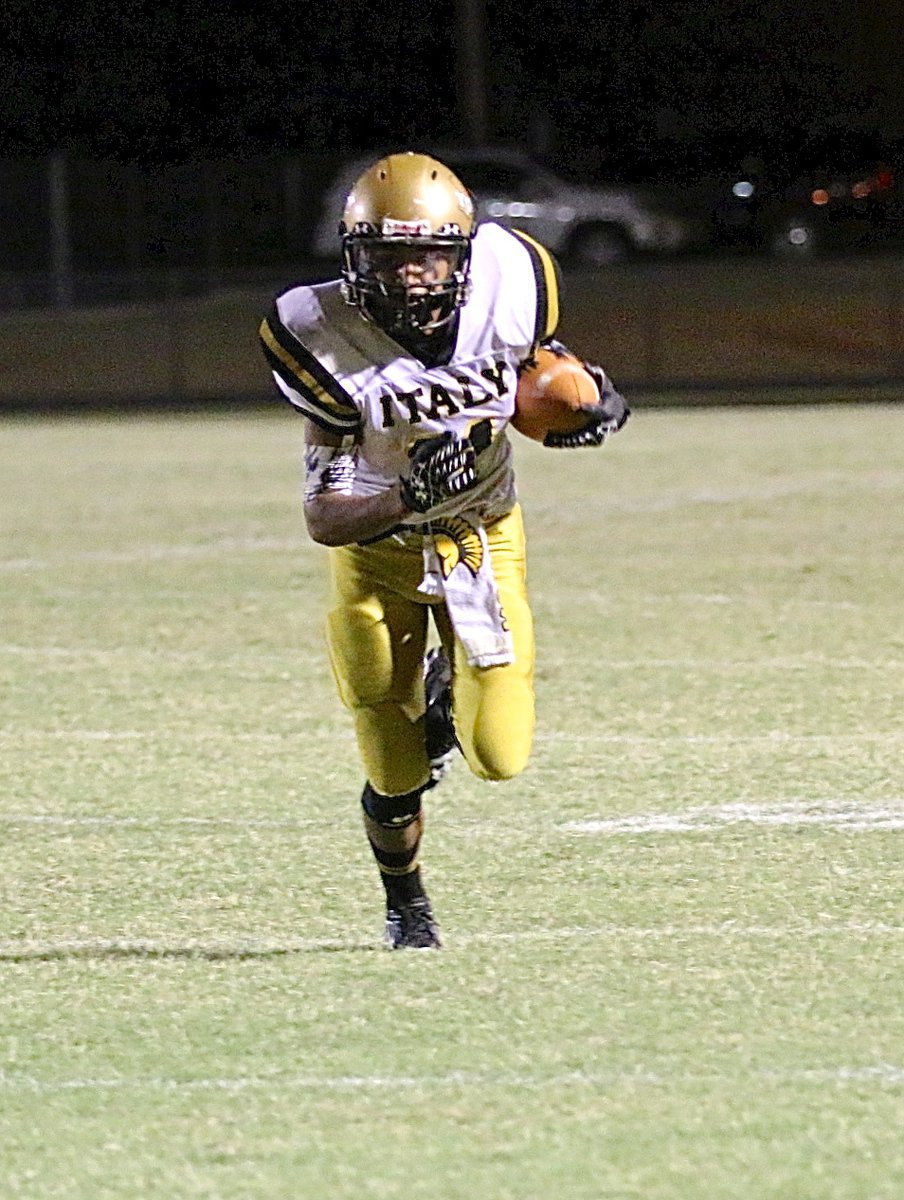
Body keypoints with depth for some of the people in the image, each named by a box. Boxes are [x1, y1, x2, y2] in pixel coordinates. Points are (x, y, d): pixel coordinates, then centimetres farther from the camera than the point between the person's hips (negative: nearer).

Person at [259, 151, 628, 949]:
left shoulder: (506, 285, -23)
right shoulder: (328, 344, -30)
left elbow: (539, 366, 4)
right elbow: (324, 518, -27)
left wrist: (588, 396, -18)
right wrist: (407, 499, -47)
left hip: (482, 540, 2)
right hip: (378, 552, -2)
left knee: (499, 757, -5)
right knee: (396, 775, 4)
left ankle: (448, 690, 32)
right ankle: (404, 898, 37)